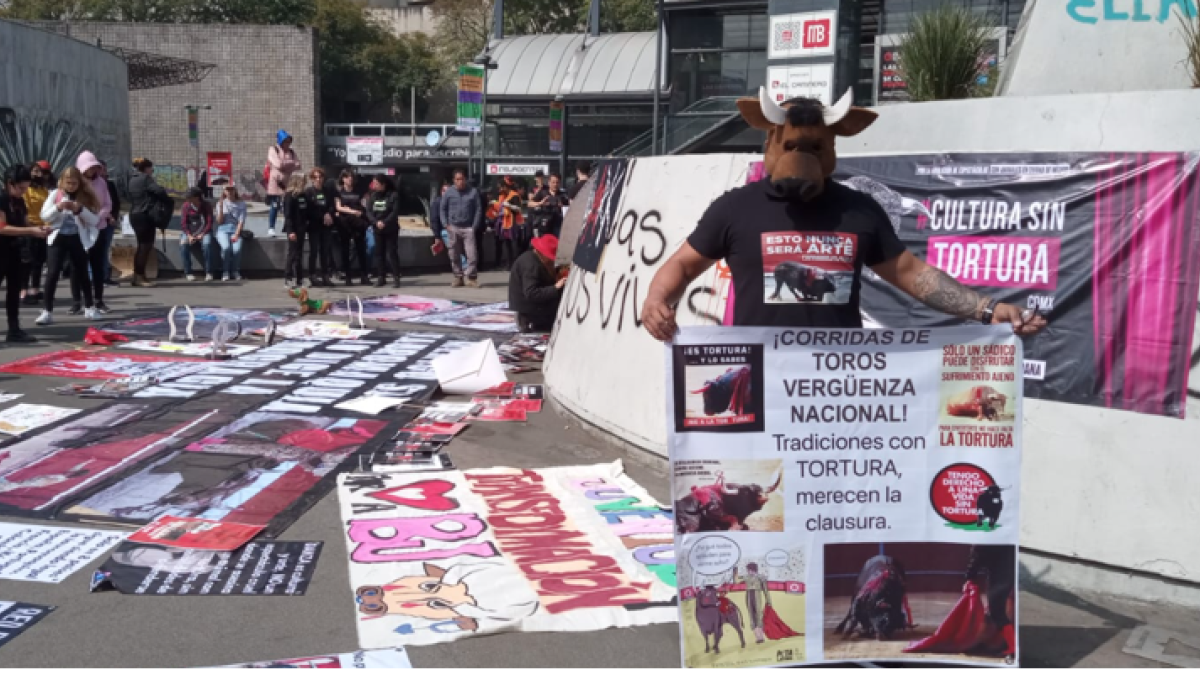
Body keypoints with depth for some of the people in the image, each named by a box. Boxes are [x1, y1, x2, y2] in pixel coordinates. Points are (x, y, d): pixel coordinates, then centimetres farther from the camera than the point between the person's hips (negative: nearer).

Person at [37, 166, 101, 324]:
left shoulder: (86, 197, 1)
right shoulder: (55, 195, 2)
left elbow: (94, 220, -5)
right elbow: (44, 216, -5)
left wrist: (80, 209, -21)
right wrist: (58, 207, -22)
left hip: (78, 239, 0)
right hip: (58, 238, 0)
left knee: (82, 274, 9)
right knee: (52, 274, -7)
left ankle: (89, 308, 24)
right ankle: (47, 311, -6)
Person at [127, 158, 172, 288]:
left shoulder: (133, 180, 16)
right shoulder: (146, 179, -10)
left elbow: (131, 198, 16)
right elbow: (159, 191, -21)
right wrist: (168, 200, -4)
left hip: (134, 215, 9)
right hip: (145, 215, -9)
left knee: (141, 245, 15)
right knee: (146, 246, -5)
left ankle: (137, 276, 16)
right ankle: (140, 277, -6)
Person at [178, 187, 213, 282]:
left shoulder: (206, 206, -3)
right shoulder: (186, 206, 0)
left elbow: (209, 223, -6)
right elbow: (183, 223, -2)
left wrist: (202, 235, -19)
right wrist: (189, 236, -18)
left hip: (203, 232, -1)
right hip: (189, 232, 1)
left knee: (207, 243, -34)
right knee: (183, 244, -30)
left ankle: (208, 273, -29)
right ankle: (188, 273, -24)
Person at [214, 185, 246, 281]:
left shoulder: (241, 204, 7)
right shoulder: (220, 203, 10)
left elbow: (241, 222, -1)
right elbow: (219, 221, 2)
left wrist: (236, 235, -15)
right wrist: (221, 205, -6)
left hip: (236, 230, 0)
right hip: (223, 230, 0)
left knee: (237, 248, -31)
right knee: (226, 247, -32)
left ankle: (236, 272, -13)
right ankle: (225, 272, -19)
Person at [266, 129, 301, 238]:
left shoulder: (291, 152, 13)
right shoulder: (273, 150, -1)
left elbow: (298, 165, 3)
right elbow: (278, 164, -16)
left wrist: (285, 164, -9)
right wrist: (291, 162, -4)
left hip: (288, 183, 4)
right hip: (276, 182, -4)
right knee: (275, 206, -3)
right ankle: (271, 228, 4)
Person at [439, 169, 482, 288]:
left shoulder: (473, 192, 0)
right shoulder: (449, 192, 4)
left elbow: (478, 209, 1)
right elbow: (443, 208, 9)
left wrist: (474, 226, -6)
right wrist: (446, 224, -1)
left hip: (468, 228, -2)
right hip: (453, 228, 2)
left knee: (472, 254, -8)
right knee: (454, 255, 6)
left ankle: (471, 277, 0)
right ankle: (458, 277, 17)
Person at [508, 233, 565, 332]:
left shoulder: (531, 258, 9)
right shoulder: (531, 264, -22)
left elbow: (545, 282, 11)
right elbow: (531, 294, -30)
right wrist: (555, 287, -29)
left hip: (525, 308, 10)